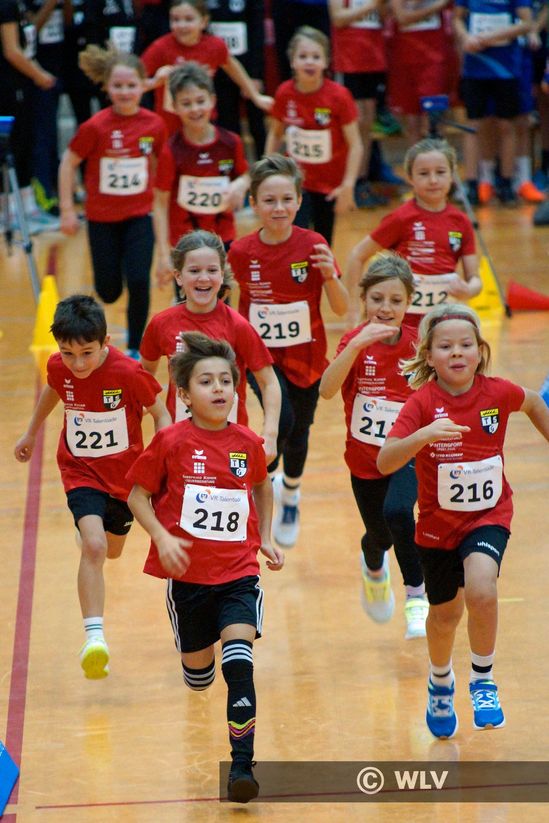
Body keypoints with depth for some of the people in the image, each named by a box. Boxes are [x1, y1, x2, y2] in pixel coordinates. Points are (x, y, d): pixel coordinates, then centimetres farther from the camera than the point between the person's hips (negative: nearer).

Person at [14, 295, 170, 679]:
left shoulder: (129, 373, -24)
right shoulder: (58, 368, -14)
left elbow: (160, 413, -10)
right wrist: (31, 433, 25)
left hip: (126, 473, 0)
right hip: (81, 470, 0)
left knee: (112, 549, 22)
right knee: (93, 546, -24)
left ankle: (89, 531, 61)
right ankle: (94, 637, -28)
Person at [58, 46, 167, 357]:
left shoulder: (154, 125, -9)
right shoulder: (95, 127, -17)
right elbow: (68, 163, -6)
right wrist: (67, 209, -7)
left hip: (140, 215, 1)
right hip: (102, 217, -1)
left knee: (139, 282, -12)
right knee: (109, 292, 5)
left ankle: (135, 349, 6)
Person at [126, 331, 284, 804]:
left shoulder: (248, 443, 0)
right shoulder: (172, 443, -9)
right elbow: (138, 494, -1)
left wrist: (265, 538, 14)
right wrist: (162, 537, -14)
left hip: (239, 572, 0)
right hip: (188, 573, 0)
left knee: (239, 660, -19)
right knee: (198, 673, 13)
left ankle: (242, 765, -19)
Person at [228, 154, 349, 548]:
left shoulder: (312, 245, -14)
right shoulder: (241, 252, -12)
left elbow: (341, 308, -14)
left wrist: (330, 274, -31)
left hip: (305, 356, 1)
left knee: (299, 434, 14)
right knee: (282, 422, -24)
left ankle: (290, 496, 45)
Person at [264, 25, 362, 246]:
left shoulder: (339, 96, -17)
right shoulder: (284, 93, -10)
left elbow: (355, 145, -15)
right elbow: (275, 134, 7)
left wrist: (348, 185, -20)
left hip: (330, 184, -1)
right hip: (296, 180, 1)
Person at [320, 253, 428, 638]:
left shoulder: (417, 342, -10)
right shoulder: (356, 342, -14)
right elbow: (327, 389, -32)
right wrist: (356, 346, -43)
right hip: (365, 458, 1)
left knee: (397, 512, -29)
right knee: (380, 535, 15)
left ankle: (417, 594, -12)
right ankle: (373, 567, 54)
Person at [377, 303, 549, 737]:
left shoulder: (497, 392, -13)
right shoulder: (423, 402, -20)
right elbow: (384, 462, -32)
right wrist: (422, 435, -47)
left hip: (489, 515, 0)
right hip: (439, 522, 0)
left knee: (481, 590, -27)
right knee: (445, 613, 17)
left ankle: (483, 681, -4)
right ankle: (441, 682, 49)